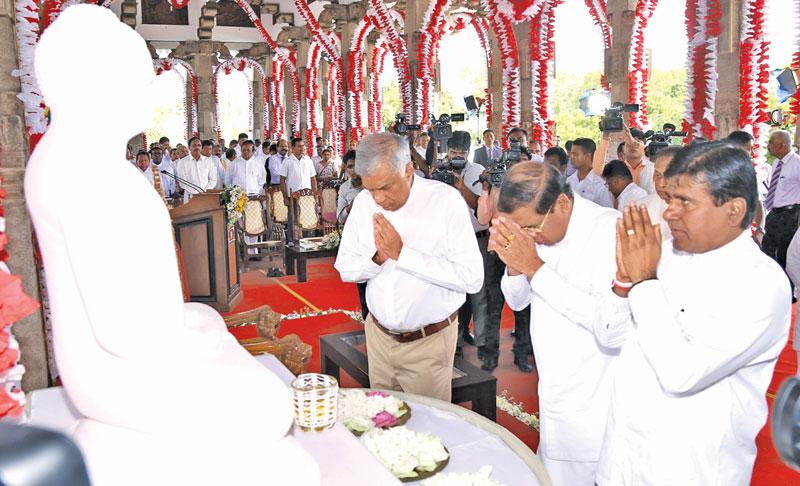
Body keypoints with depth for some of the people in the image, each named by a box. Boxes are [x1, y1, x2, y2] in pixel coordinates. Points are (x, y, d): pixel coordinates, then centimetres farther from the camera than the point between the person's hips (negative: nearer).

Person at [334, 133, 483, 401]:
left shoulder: (446, 201, -17)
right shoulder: (364, 202, -1)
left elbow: (472, 278, -23)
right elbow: (345, 269, 4)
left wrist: (401, 254, -22)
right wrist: (377, 257, -17)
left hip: (428, 341, -4)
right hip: (379, 335, 4)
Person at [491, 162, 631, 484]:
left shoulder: (611, 231, -23)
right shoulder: (538, 227, -3)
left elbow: (613, 327, -32)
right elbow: (518, 301, 8)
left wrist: (535, 268, -30)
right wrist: (514, 264, -15)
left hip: (592, 409, -6)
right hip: (554, 396, 6)